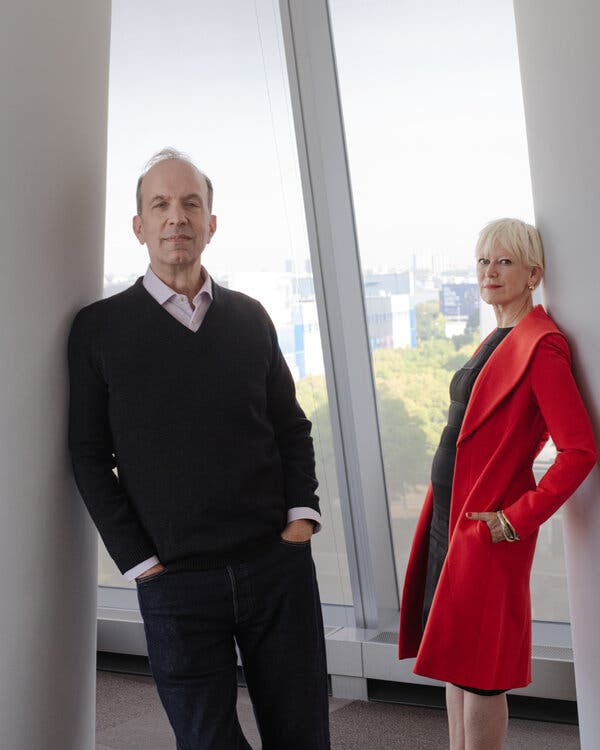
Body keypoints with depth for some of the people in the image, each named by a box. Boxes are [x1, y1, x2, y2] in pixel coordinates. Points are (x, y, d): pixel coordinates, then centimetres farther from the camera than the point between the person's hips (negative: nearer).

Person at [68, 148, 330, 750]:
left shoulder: (250, 318, 9)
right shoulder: (100, 328, 0)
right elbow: (90, 457, 0)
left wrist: (302, 514, 1)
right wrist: (138, 560, -6)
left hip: (277, 564, 3)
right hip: (176, 582, -2)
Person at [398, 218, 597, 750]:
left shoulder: (541, 346, -16)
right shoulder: (499, 340, 13)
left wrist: (518, 519, -20)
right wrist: (448, 518, 16)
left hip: (487, 523, -9)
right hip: (451, 513, 10)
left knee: (476, 666, 0)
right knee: (454, 655, 17)